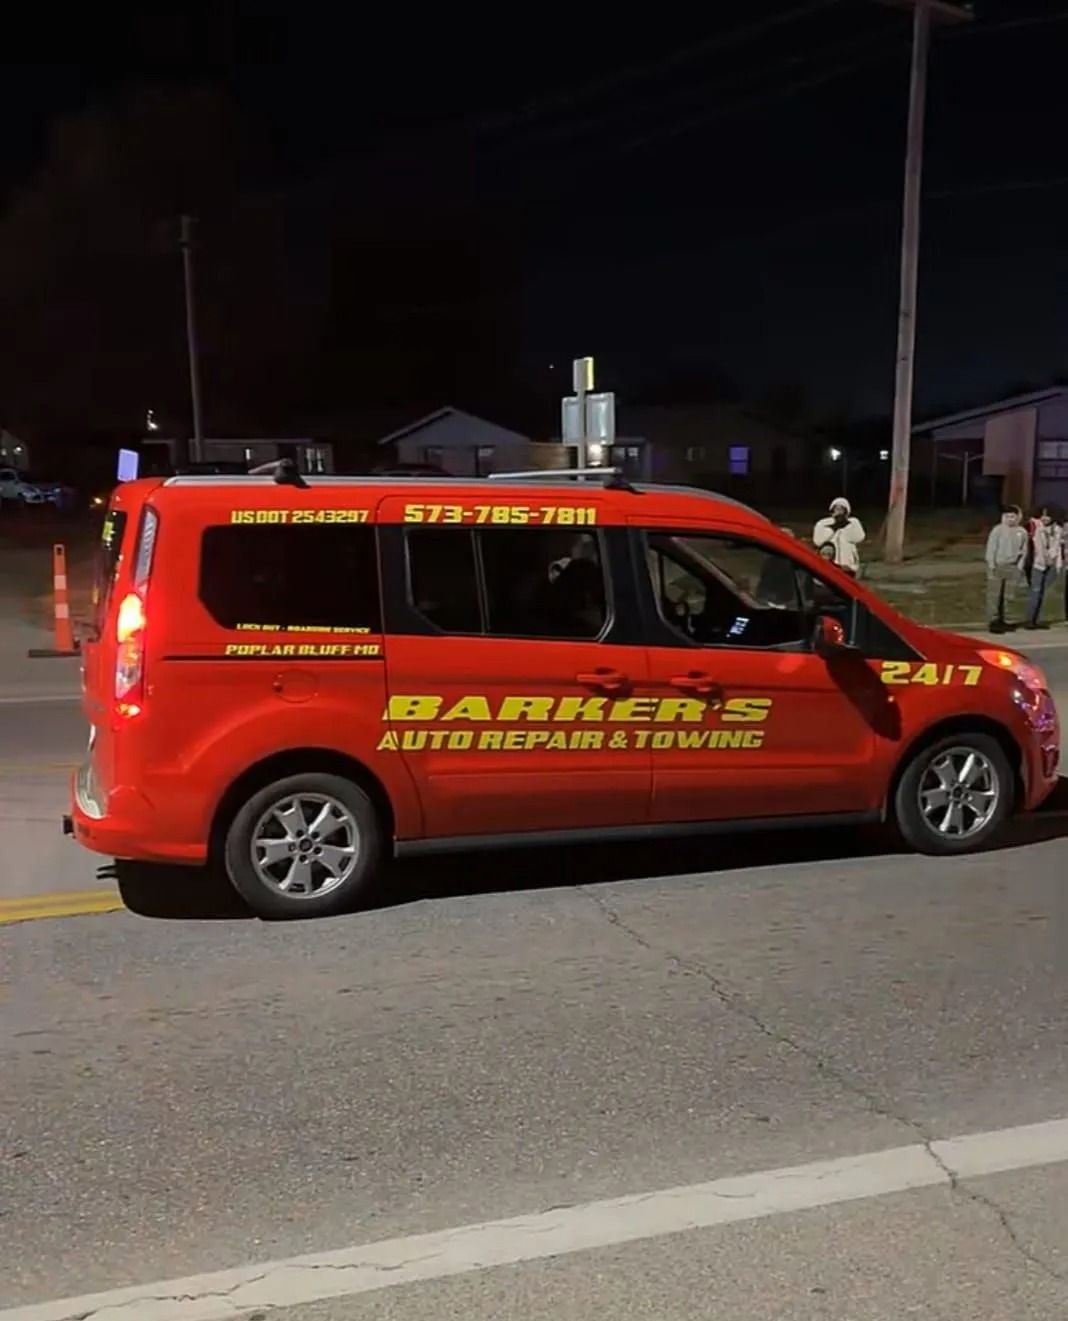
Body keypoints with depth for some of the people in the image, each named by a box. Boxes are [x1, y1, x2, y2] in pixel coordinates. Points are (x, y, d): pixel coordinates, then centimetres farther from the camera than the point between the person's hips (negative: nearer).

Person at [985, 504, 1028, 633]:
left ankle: (1001, 620, 16)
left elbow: (1023, 551, 10)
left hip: (1012, 567, 4)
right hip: (997, 566, -4)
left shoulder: (1022, 532, 5)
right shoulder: (998, 529, -6)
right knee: (994, 595, -5)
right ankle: (994, 620, -3)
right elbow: (991, 548, -6)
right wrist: (991, 565, -10)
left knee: (1007, 596, 7)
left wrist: (1020, 567, 4)